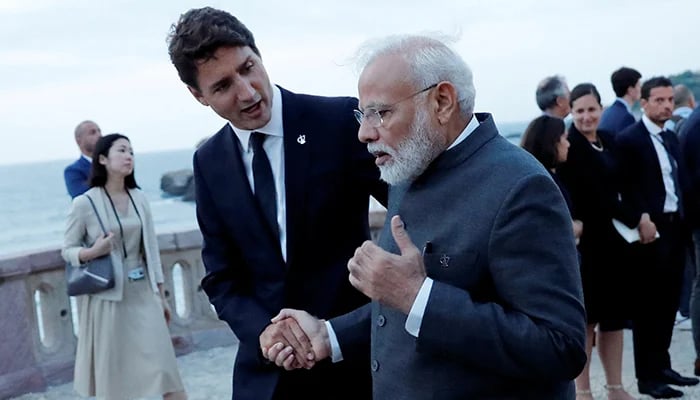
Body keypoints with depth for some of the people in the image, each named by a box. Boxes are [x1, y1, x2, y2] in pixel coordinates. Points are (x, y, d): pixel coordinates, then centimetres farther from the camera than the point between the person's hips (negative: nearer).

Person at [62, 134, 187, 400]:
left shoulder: (139, 198, 5)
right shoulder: (84, 203, -7)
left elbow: (151, 248, 10)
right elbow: (67, 250, 0)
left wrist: (160, 294, 12)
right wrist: (93, 252, -21)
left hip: (143, 292, 3)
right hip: (107, 296, -3)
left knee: (165, 366, 0)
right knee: (113, 376, 5)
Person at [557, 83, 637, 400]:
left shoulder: (609, 141, 10)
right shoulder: (569, 147, -12)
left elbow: (620, 185, 12)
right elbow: (595, 196, -16)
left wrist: (638, 217, -3)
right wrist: (634, 220, -13)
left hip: (613, 237, 7)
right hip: (584, 240, -7)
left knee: (614, 314, 12)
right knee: (585, 317, 2)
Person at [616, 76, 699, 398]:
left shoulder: (671, 139, 16)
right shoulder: (629, 139, -8)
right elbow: (626, 188, -14)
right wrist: (641, 221, -20)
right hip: (650, 231, -7)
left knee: (668, 303, 13)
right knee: (647, 305, 0)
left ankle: (662, 366, 25)